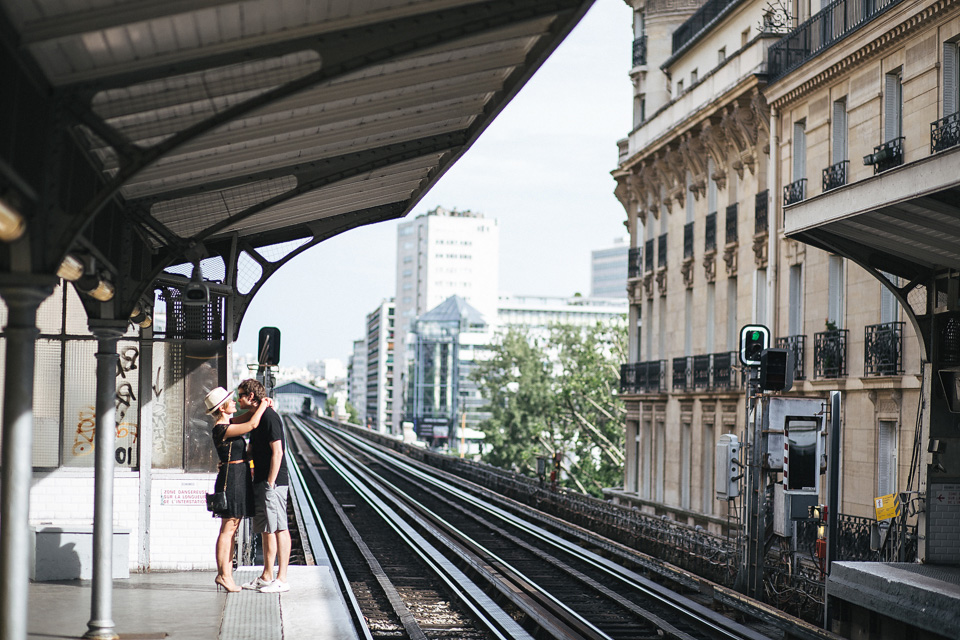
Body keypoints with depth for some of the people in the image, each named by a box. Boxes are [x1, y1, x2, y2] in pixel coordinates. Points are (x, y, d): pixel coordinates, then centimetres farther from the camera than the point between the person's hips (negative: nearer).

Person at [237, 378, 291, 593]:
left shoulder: (269, 416, -14)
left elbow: (277, 451, -19)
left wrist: (270, 483, -21)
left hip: (273, 482, -10)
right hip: (261, 482, 10)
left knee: (278, 529, -8)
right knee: (266, 530, 14)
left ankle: (282, 579, -7)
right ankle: (266, 577, 21)